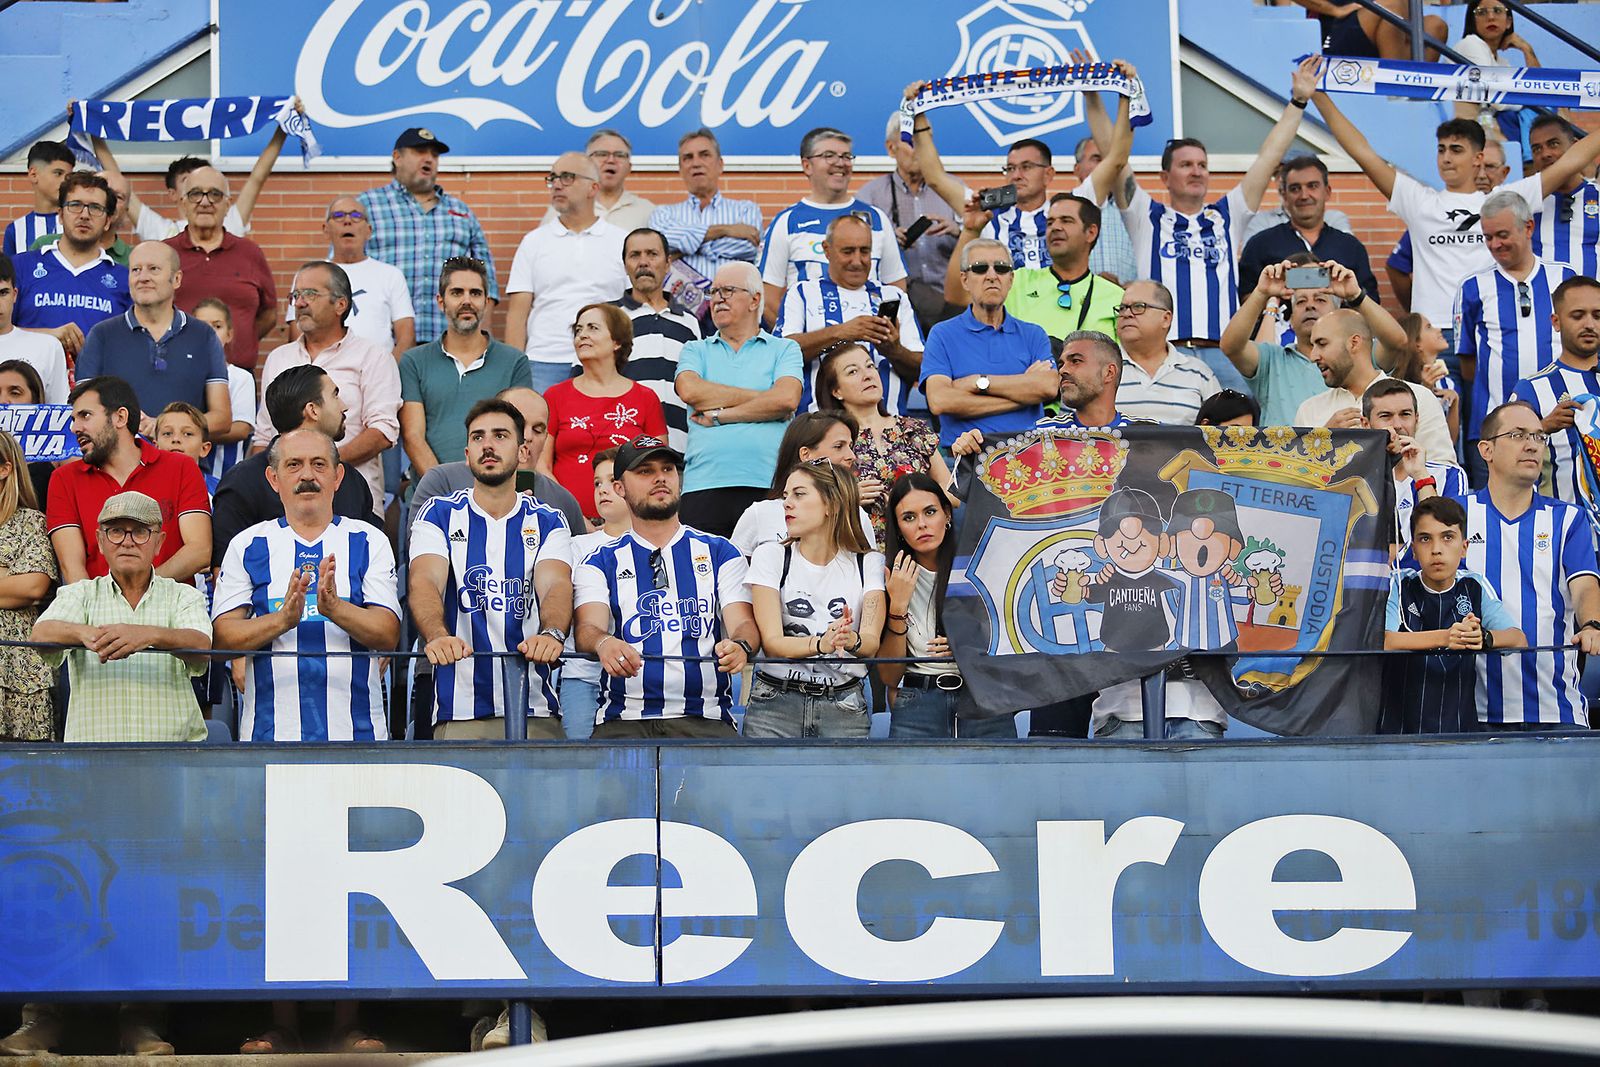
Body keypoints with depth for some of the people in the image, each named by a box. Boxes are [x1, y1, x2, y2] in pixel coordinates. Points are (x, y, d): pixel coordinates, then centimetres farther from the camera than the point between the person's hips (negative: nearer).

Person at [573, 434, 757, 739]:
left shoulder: (719, 553, 18)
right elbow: (588, 627, -1)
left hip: (704, 717, 0)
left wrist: (740, 646, -22)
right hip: (624, 720, 0)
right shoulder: (600, 563, 16)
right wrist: (603, 644, -28)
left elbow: (743, 622, 5)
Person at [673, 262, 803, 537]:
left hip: (767, 486, -1)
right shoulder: (695, 351, 20)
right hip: (703, 486, 1)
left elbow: (786, 399, -4)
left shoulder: (784, 349, 14)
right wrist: (759, 397, -1)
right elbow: (690, 391, -2)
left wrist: (718, 416, -2)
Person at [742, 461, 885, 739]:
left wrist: (852, 641, -31)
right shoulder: (771, 555, 2)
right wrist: (821, 645, -28)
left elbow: (872, 644, -7)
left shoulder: (869, 563, 5)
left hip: (844, 704, 0)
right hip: (775, 702, 0)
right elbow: (771, 642, -9)